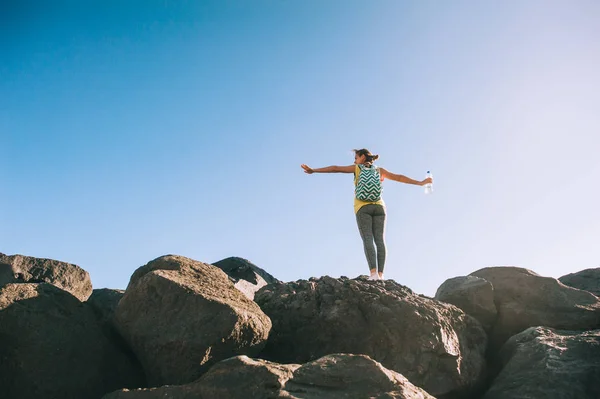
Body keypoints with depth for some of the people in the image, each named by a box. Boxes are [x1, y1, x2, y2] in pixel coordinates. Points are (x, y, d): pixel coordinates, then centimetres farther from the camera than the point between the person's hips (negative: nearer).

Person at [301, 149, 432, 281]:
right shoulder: (380, 170, 18)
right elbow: (399, 177, 20)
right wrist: (420, 183, 28)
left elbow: (335, 168, 6)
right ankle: (380, 274, -18)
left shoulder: (357, 168, 11)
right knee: (380, 240, -5)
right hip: (379, 207, 2)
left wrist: (313, 170, 4)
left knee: (367, 240, -12)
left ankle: (373, 272, -28)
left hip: (363, 208, -2)